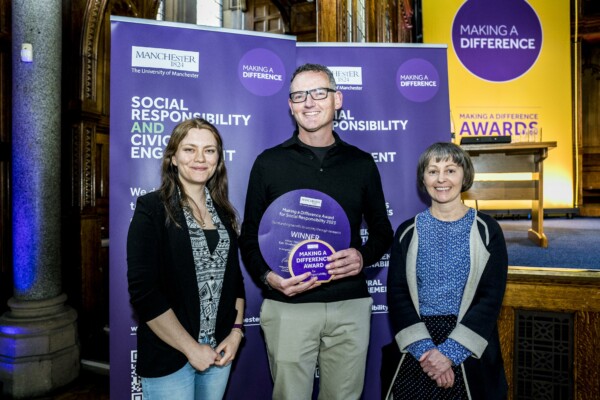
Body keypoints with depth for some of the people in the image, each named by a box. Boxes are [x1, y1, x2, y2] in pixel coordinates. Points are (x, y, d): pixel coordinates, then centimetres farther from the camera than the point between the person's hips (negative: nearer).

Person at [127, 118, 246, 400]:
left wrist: (236, 331, -1)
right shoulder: (151, 208, -10)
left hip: (219, 351, 5)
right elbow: (143, 292, -16)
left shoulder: (224, 212, 5)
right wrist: (192, 348, -13)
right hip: (169, 356, -5)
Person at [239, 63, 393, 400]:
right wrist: (267, 276, -14)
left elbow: (382, 232, 12)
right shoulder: (269, 163, 2)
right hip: (287, 306, -1)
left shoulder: (361, 163, 6)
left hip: (351, 305, 2)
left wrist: (363, 256, -9)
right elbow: (250, 236, 4)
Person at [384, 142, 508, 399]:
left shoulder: (486, 230, -3)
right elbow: (397, 294, -3)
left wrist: (450, 352, -15)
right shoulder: (408, 232, 0)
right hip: (417, 352, 1)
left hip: (471, 352, -1)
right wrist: (424, 348, -15)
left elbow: (491, 297, -8)